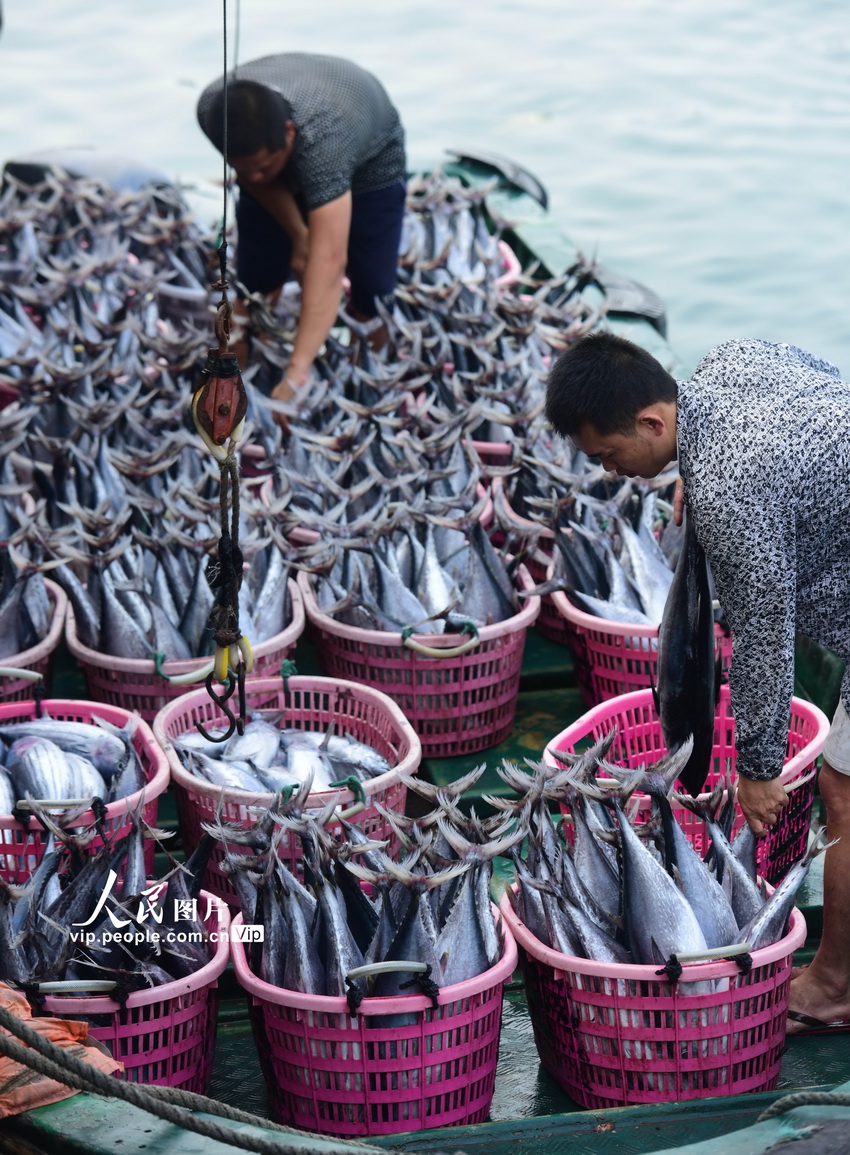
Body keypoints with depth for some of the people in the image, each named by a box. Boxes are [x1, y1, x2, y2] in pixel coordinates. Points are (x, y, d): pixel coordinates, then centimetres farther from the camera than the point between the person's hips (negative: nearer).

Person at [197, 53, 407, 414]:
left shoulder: (321, 138, -49)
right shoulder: (214, 109, -36)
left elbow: (328, 261, -56)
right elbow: (253, 177, -12)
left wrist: (298, 371, -63)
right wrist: (296, 235, -22)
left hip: (367, 159, -3)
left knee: (371, 290, -10)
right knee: (256, 279, -6)